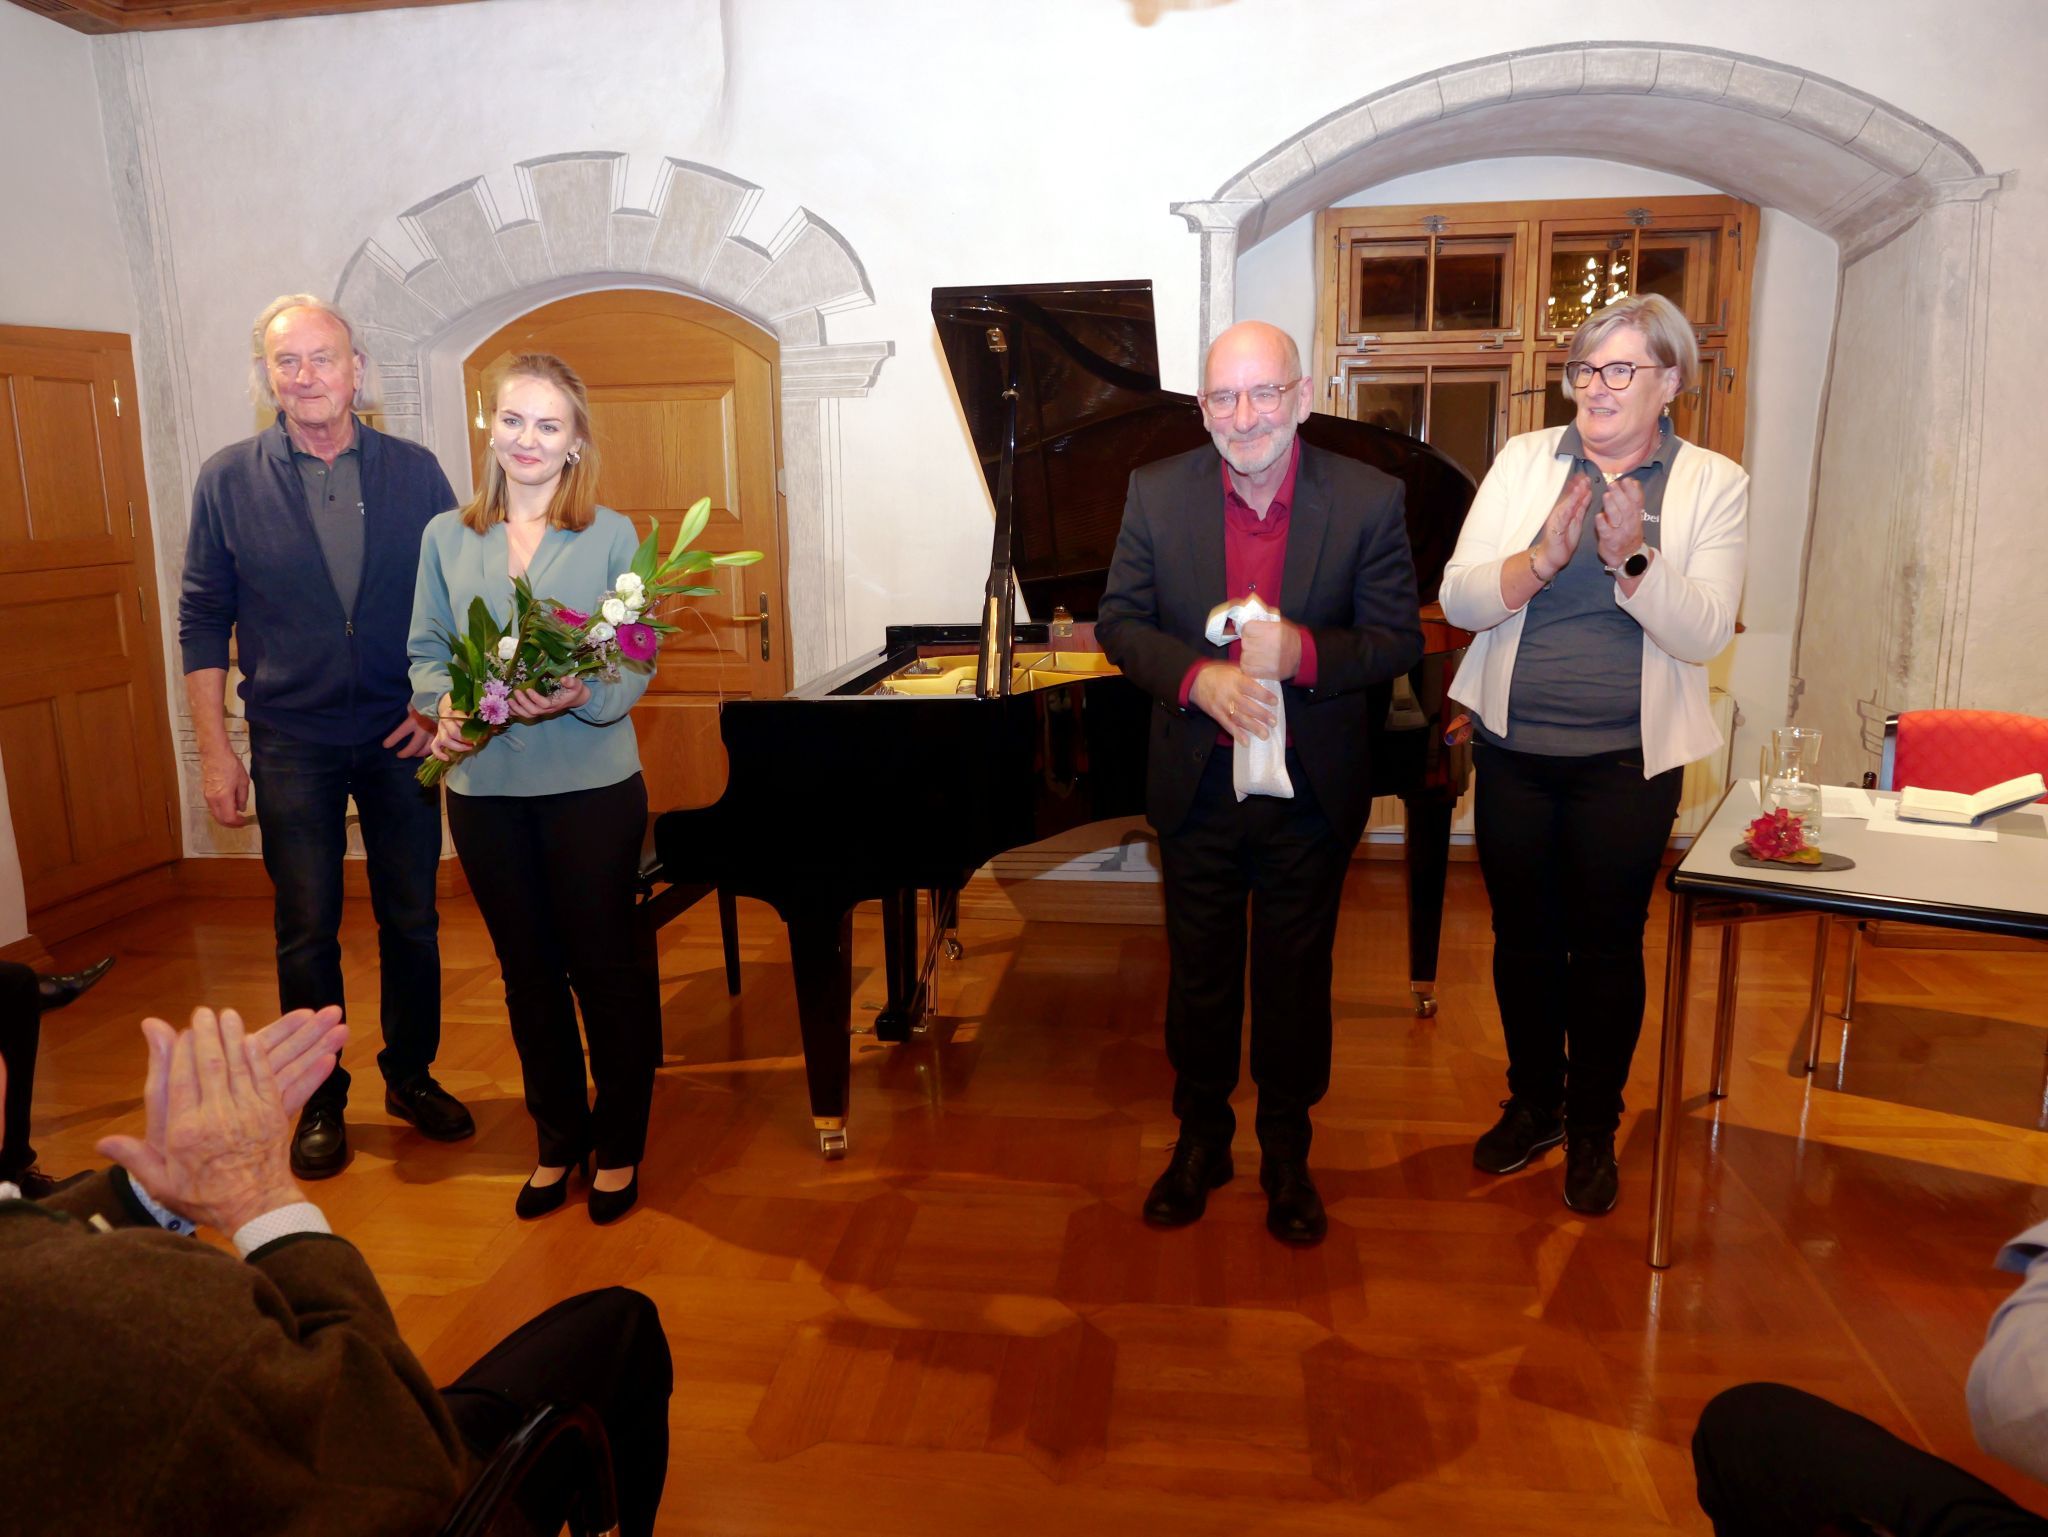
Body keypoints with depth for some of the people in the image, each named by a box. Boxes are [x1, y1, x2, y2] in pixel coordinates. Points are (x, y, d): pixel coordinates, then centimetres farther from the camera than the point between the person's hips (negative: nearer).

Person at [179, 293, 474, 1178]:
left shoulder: (414, 472, 0)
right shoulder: (228, 481, -1)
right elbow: (204, 621, 1)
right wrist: (215, 749, -3)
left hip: (400, 737, 1)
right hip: (292, 741, 0)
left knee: (411, 919, 10)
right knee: (307, 929, 7)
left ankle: (412, 1076, 29)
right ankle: (321, 1101, 24)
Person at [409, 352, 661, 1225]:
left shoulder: (611, 537, -2)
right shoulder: (447, 538, 7)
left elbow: (635, 663, -5)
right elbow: (426, 651, 8)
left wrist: (580, 697, -24)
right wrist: (443, 705, -13)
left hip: (591, 785, -3)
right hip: (483, 788, 3)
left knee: (606, 967, 6)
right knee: (527, 971, 15)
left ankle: (619, 1148, 25)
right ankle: (558, 1138, 33)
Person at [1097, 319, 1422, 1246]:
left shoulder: (1368, 501, -8)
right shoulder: (1157, 494, -5)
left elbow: (1398, 639, -6)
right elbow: (1120, 622, -2)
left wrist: (1305, 653, -26)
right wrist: (1195, 677, -21)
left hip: (1310, 794, -1)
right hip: (1196, 788, 1)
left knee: (1297, 980, 14)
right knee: (1199, 976, 16)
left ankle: (1287, 1153, 35)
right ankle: (1201, 1139, 37)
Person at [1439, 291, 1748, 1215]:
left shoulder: (1712, 483, -2)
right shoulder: (1524, 461, 2)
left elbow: (1704, 634, -11)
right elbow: (1458, 599, -6)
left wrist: (1631, 559, -26)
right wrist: (1542, 559, -23)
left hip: (1628, 763, -2)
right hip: (1513, 750, 2)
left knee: (1607, 947, 9)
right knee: (1522, 937, 14)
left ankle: (1593, 1129, 31)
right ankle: (1533, 1105, 36)